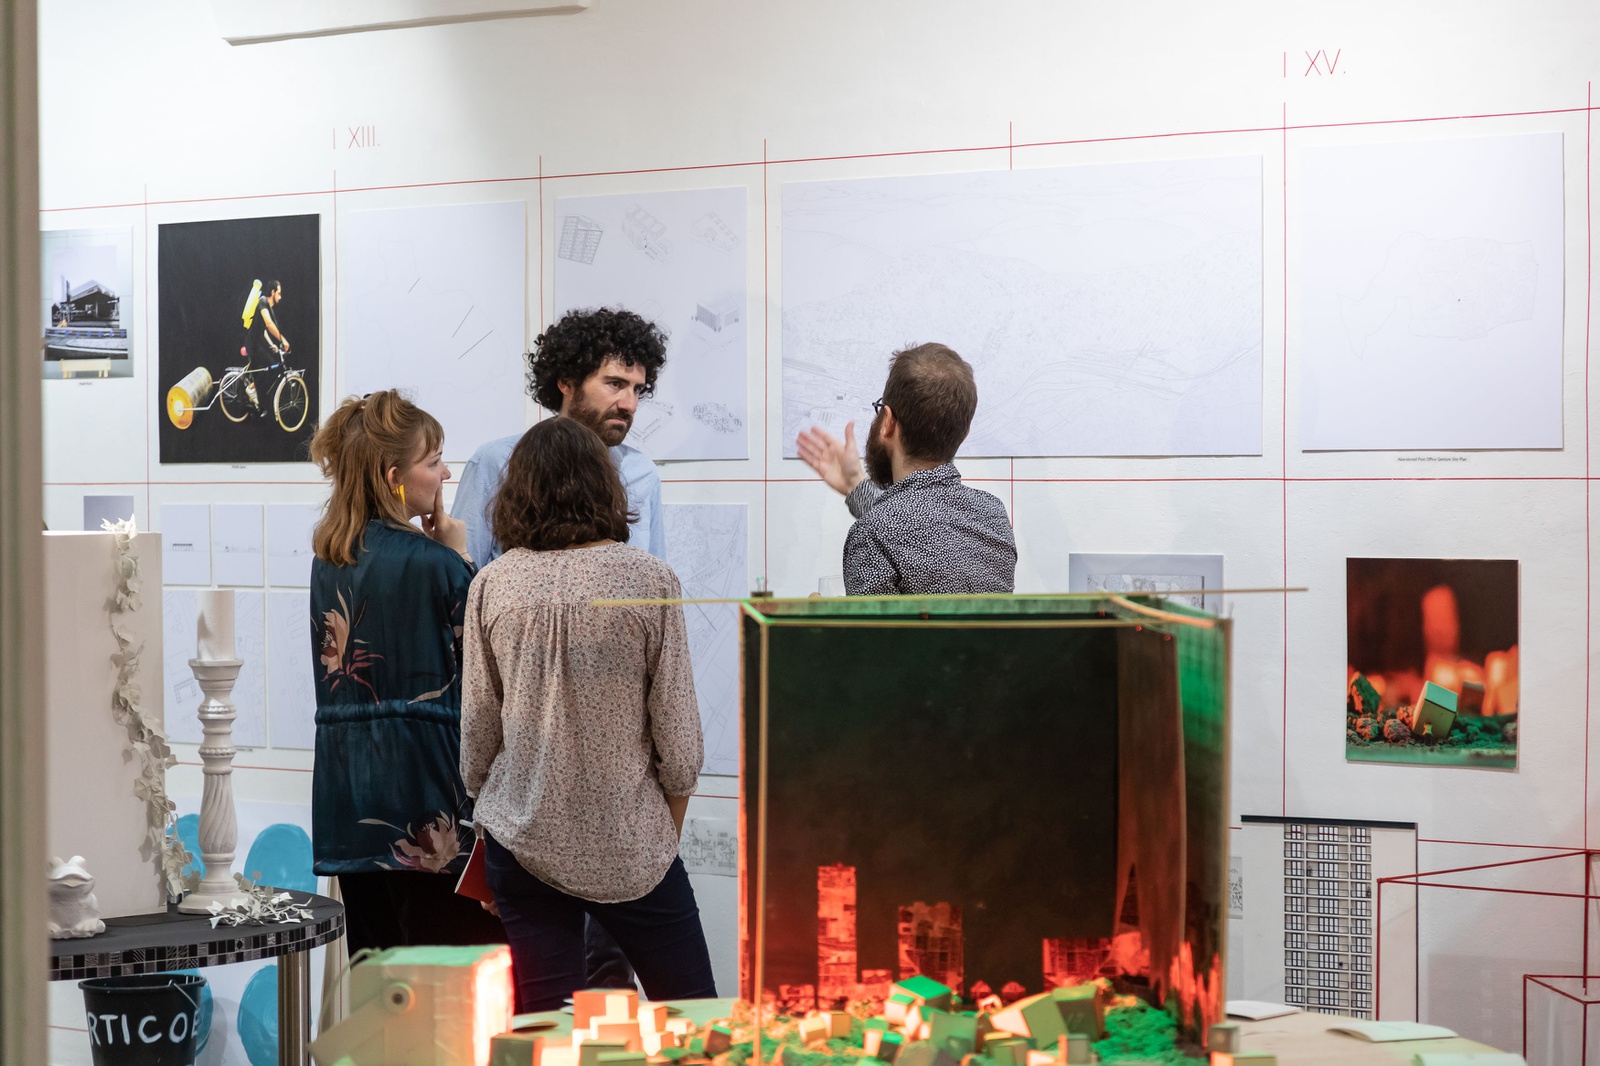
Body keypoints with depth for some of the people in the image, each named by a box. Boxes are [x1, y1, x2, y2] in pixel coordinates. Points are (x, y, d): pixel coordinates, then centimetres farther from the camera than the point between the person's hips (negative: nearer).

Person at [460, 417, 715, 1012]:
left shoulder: (492, 586, -3)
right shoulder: (650, 582, -9)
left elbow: (477, 728, 2)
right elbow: (679, 740, -6)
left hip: (520, 844, 3)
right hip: (630, 850, -2)